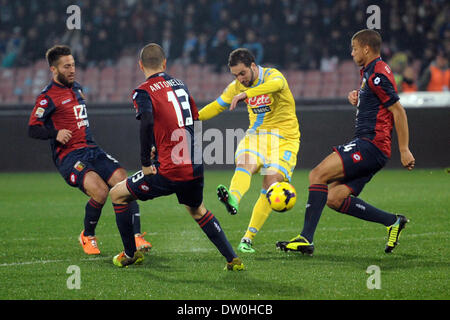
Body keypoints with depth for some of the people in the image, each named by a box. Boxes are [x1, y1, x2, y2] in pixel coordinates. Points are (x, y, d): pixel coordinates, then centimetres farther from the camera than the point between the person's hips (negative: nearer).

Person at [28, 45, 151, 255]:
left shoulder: (76, 88, 19)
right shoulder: (48, 97, -5)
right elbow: (32, 129, -8)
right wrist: (55, 134, -24)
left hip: (90, 149, 7)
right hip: (68, 156, -7)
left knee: (124, 183, -15)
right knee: (100, 191, -27)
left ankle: (136, 236, -17)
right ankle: (87, 237, -1)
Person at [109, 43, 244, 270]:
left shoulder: (143, 92, -6)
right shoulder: (180, 85, 14)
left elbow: (147, 122, -25)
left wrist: (146, 163, -17)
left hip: (168, 172, -6)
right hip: (195, 168, 6)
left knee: (117, 194, 14)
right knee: (198, 211, 31)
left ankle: (130, 254, 20)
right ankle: (233, 259, 23)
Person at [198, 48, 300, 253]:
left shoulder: (272, 75, -13)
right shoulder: (237, 87, 5)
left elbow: (277, 85, -38)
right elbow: (217, 106, 18)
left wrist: (246, 94, -51)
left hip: (284, 138, -4)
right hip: (256, 134, 4)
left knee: (271, 184, -16)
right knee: (245, 164, -29)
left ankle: (248, 238, -12)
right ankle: (232, 199, -60)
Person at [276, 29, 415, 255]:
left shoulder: (377, 74, -11)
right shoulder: (369, 72, 21)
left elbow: (398, 110, -14)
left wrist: (404, 150, -16)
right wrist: (357, 98, 12)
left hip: (370, 144, -10)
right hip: (368, 146, 10)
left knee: (318, 175, -18)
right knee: (334, 198, 4)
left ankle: (306, 239, -22)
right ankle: (392, 221, 9)